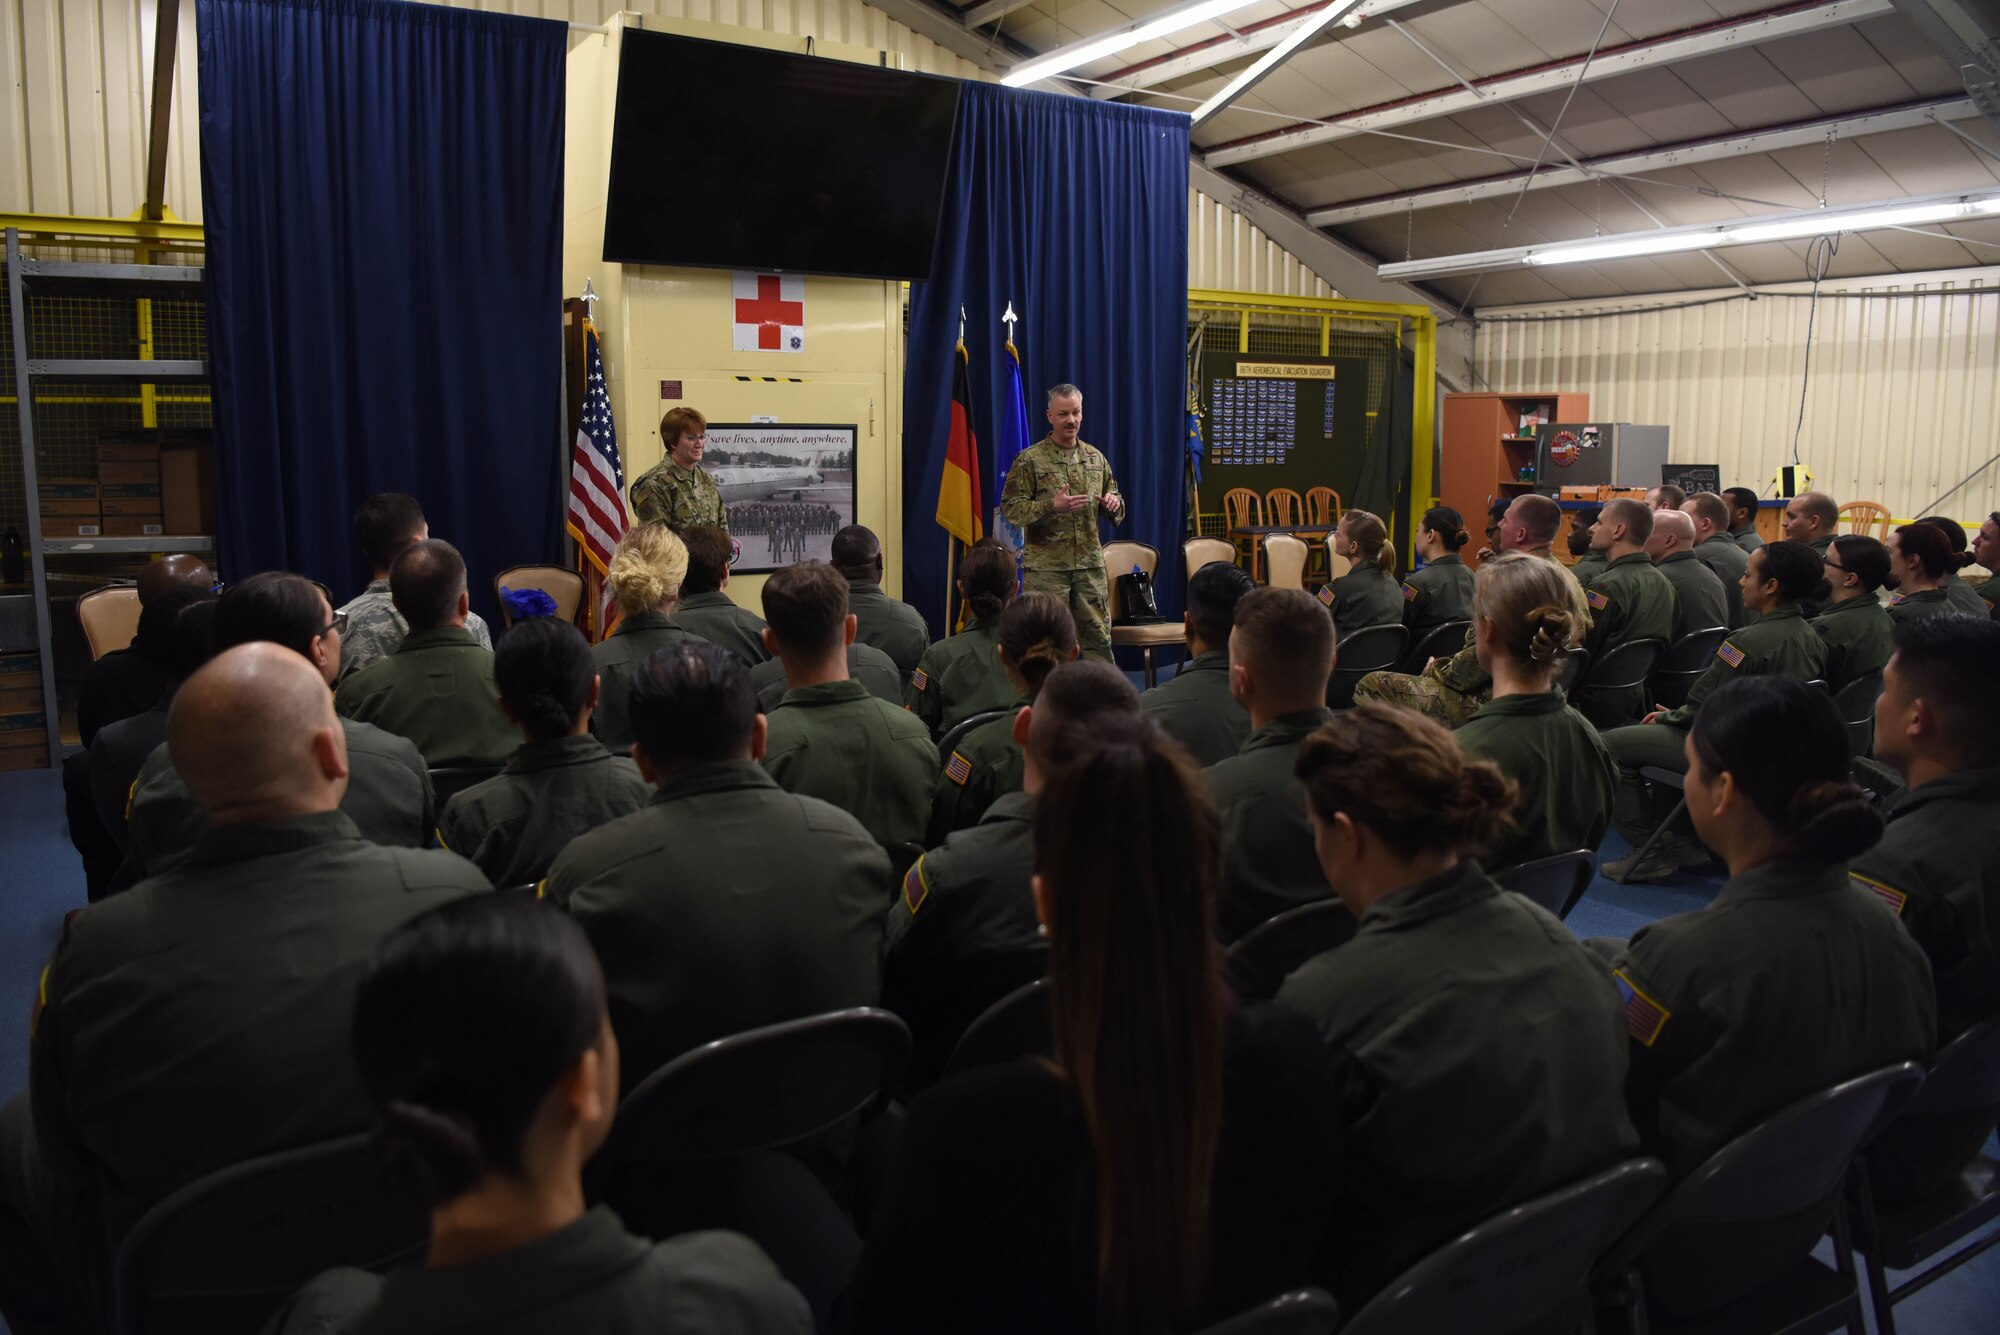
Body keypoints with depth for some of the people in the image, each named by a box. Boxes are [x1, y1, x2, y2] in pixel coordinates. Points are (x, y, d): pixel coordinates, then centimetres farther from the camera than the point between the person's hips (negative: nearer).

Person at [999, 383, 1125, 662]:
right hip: (1045, 567, -4)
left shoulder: (1095, 458, 12)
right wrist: (1052, 506, -21)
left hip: (1090, 565, 4)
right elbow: (1010, 508, -8)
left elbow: (1115, 500, 22)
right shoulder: (1029, 460, -2)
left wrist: (1114, 503, -4)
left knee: (1098, 637, 7)